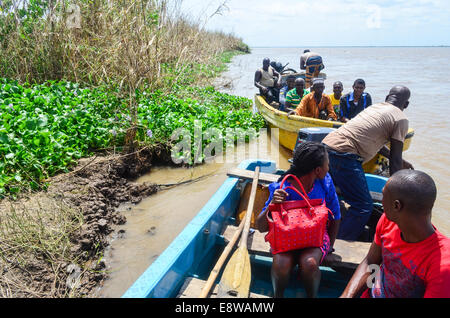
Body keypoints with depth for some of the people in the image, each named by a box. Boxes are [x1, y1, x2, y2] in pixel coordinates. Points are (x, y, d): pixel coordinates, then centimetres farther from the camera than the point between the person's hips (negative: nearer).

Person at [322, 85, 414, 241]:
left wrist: (401, 162, 44)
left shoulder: (374, 106, 25)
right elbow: (395, 161, 0)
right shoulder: (401, 119, 2)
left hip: (327, 142, 9)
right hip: (344, 154, -9)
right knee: (363, 207, -1)